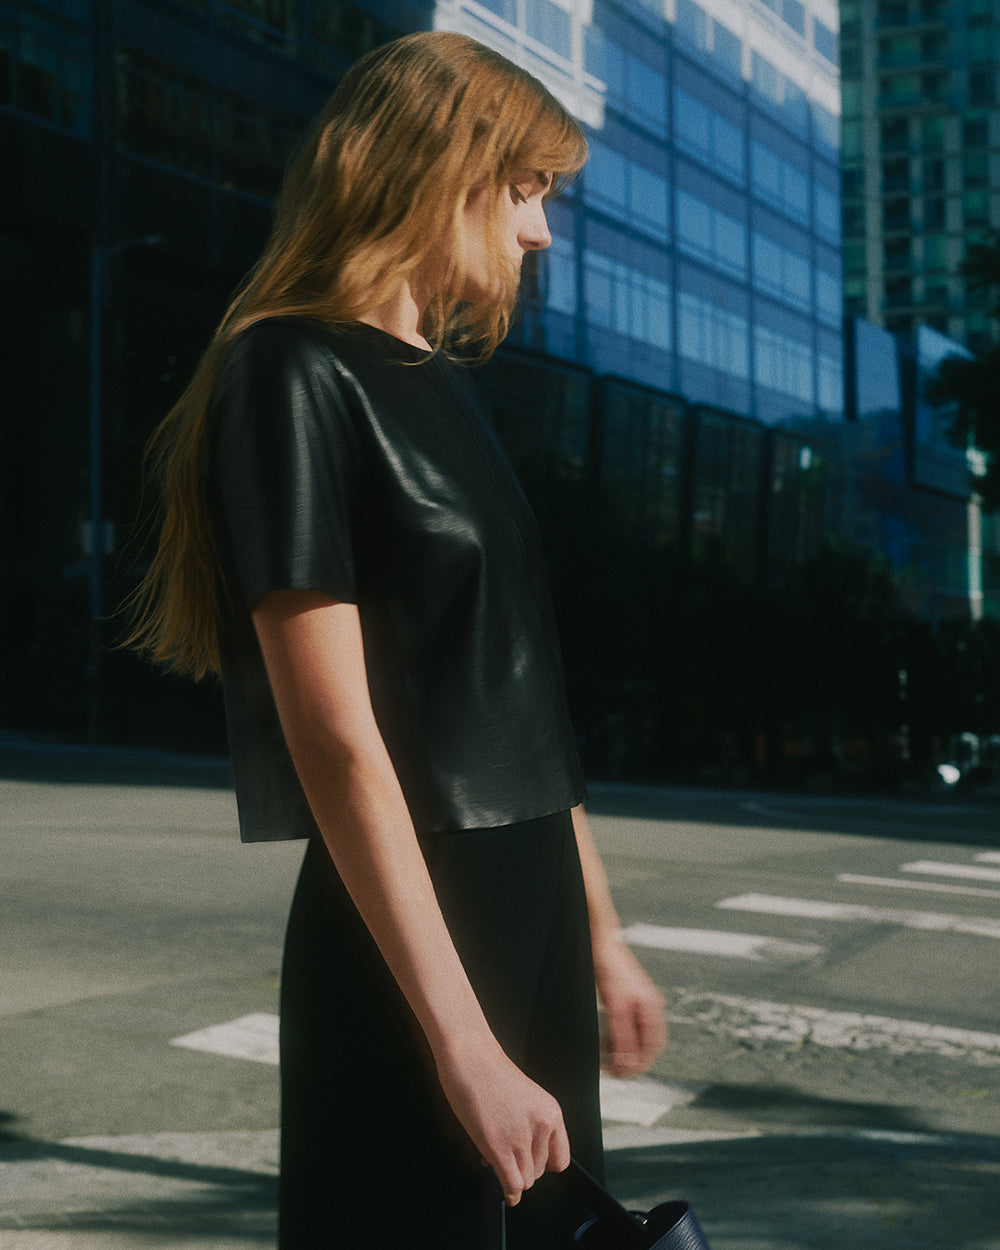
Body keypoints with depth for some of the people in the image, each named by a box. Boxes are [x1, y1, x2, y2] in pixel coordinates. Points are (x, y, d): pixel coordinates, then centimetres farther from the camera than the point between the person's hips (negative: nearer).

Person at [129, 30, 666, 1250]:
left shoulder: (444, 384, 14)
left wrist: (600, 931, 16)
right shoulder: (295, 376, -12)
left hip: (530, 911, 8)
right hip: (402, 935, -8)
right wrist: (461, 1042, -21)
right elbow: (337, 741, -19)